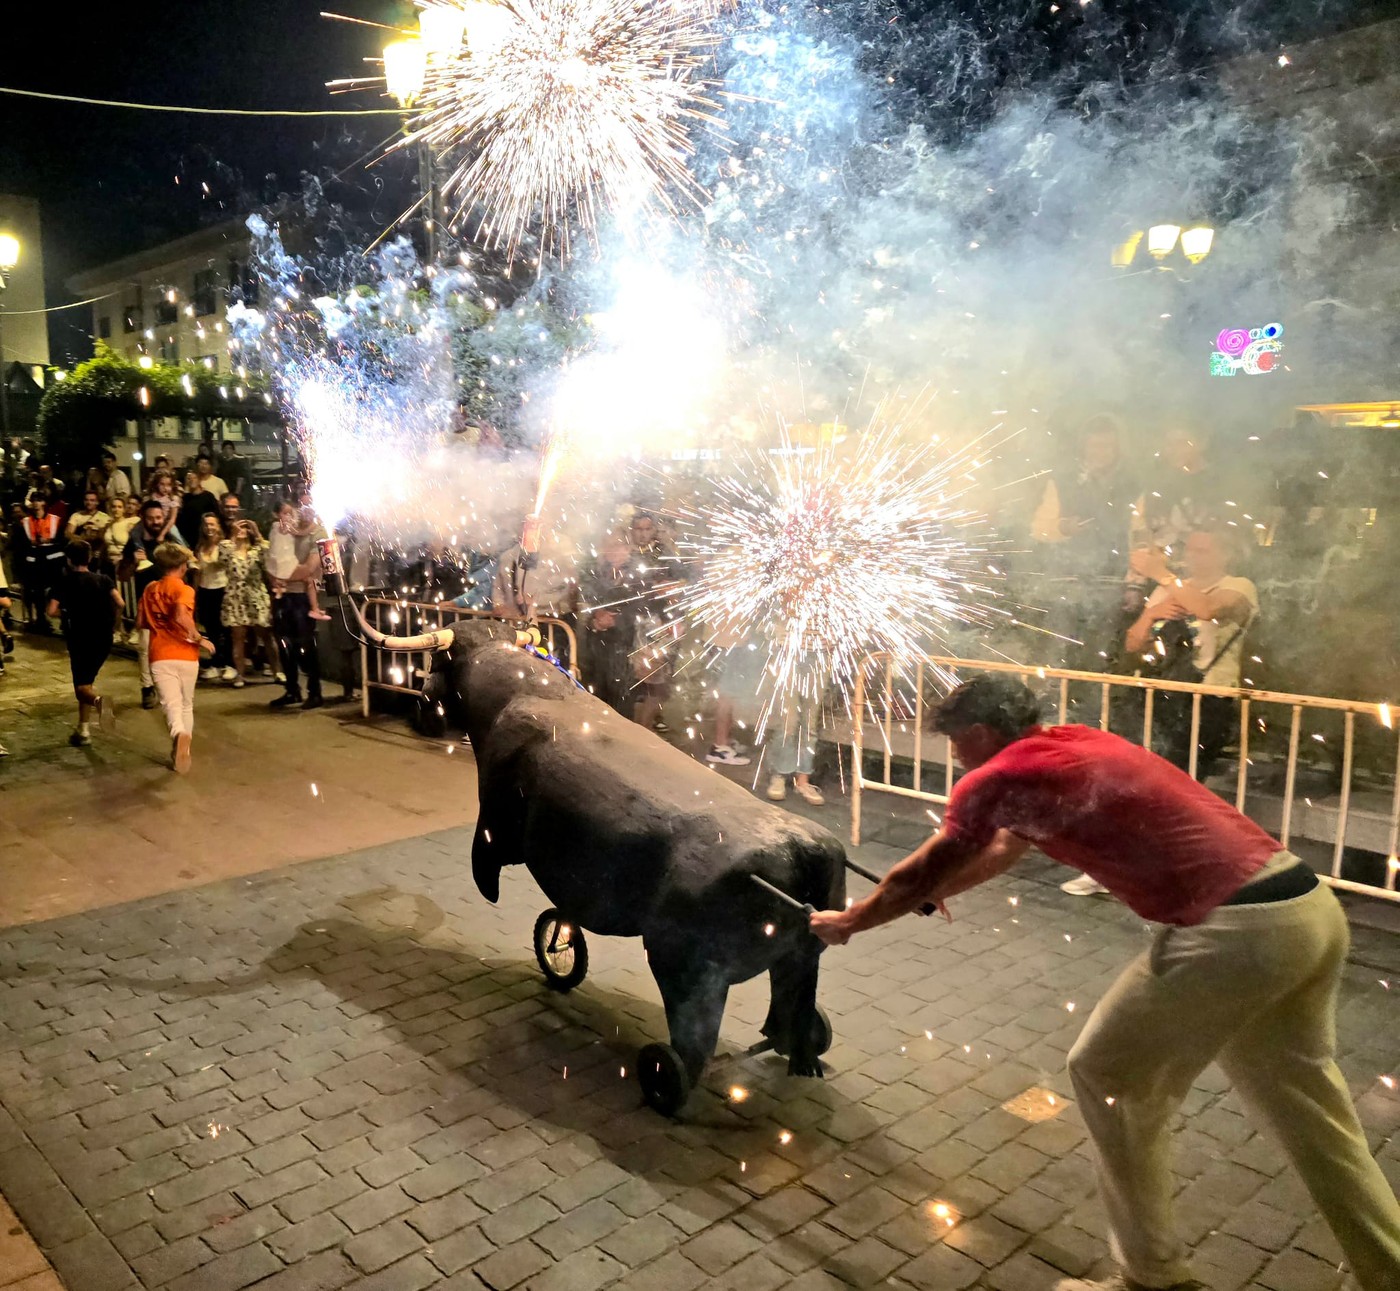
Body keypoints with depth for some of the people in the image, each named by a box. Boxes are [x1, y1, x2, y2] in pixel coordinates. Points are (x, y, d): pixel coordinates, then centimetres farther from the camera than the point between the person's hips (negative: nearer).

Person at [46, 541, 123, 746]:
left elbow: (52, 611, -11)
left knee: (82, 687, 1)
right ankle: (83, 730, 17)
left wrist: (65, 615, 10)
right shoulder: (103, 579, 3)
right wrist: (113, 624, 3)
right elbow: (119, 603, -11)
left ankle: (98, 700, -36)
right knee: (86, 680, 19)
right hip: (103, 639, 3)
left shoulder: (64, 582, -2)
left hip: (79, 640, -3)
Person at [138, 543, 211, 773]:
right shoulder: (183, 589, -7)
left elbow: (141, 623, 15)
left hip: (160, 657, 2)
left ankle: (179, 733, -37)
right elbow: (182, 617, -25)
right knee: (186, 705, 16)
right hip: (186, 655, -2)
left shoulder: (150, 589, 9)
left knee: (171, 703, -7)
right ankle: (181, 750, 23)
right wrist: (200, 639, -13)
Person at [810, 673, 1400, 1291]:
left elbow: (919, 875, 9)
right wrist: (937, 893, 48)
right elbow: (1005, 846, 36)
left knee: (1108, 1079, 10)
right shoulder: (1074, 745, 19)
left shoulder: (998, 778, -5)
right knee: (1308, 1104, 25)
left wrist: (846, 921, 25)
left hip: (1237, 930, -9)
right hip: (1309, 908, 9)